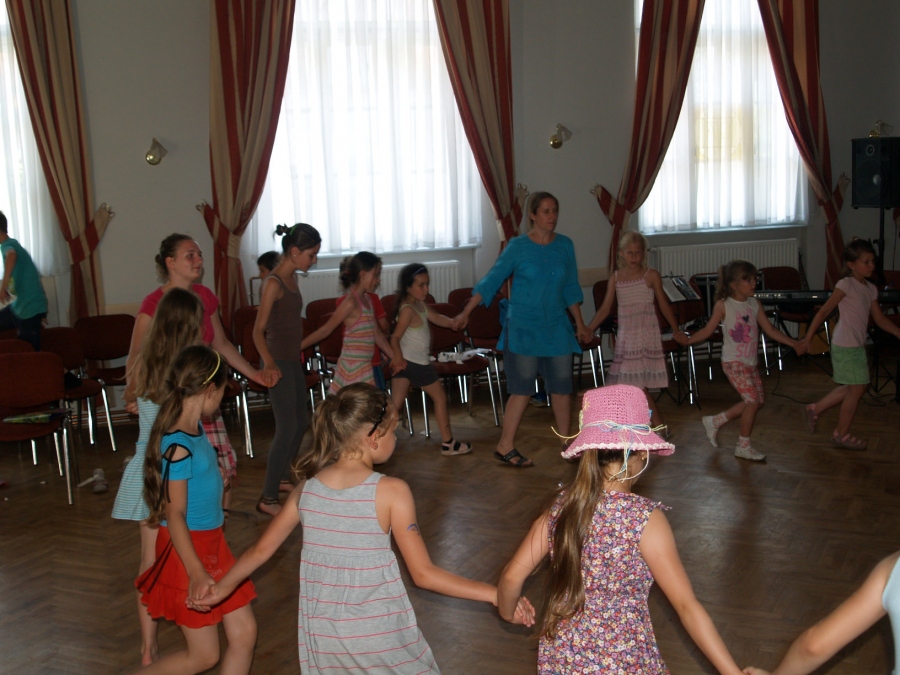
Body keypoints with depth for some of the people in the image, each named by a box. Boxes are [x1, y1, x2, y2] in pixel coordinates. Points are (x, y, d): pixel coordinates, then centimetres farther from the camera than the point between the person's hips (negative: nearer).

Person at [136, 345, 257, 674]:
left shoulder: (195, 429, 2)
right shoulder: (178, 446, -24)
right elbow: (174, 515, -23)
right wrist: (197, 573, -27)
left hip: (212, 543, 9)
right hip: (188, 548, -8)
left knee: (244, 633, 10)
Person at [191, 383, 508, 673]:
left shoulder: (307, 487, -3)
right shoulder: (391, 492, -16)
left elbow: (262, 549, 7)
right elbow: (424, 574, -15)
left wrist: (222, 587, 24)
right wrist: (493, 594, -10)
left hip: (324, 638, 4)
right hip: (381, 636, -4)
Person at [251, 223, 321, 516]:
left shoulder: (292, 278, 9)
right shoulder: (273, 283, -17)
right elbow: (258, 330, -20)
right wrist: (268, 362, -33)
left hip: (293, 360, 9)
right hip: (278, 362, -9)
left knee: (301, 423, 18)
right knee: (287, 428, -8)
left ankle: (281, 477, 36)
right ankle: (268, 498, 0)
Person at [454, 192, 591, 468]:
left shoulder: (565, 245, 5)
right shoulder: (517, 247, -6)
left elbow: (571, 288, 13)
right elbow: (491, 280, -5)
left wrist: (580, 324, 14)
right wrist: (466, 312, -10)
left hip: (557, 327, 4)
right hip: (523, 328, -4)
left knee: (562, 387, 7)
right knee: (522, 389, -3)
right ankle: (505, 446, 8)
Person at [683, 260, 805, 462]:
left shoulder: (754, 304, 7)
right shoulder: (723, 305, -8)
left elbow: (770, 329, 11)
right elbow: (708, 330, -3)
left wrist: (793, 343, 5)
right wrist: (688, 340, -13)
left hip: (750, 361, 7)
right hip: (733, 362, -7)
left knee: (757, 400, 7)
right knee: (753, 400, -12)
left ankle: (715, 421, 23)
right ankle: (743, 446, 5)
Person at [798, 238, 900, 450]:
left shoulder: (871, 289, 9)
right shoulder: (846, 285, -14)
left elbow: (880, 319, 14)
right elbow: (824, 311, -14)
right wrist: (808, 337, -16)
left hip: (858, 345, 8)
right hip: (845, 345, -8)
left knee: (857, 387, 17)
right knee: (857, 388, 1)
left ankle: (814, 409, 29)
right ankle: (841, 434, 17)